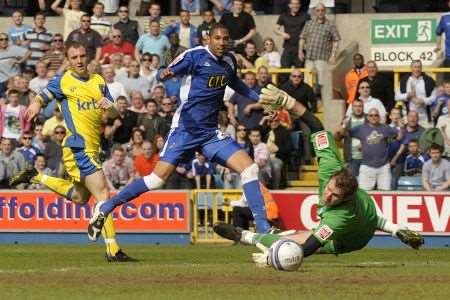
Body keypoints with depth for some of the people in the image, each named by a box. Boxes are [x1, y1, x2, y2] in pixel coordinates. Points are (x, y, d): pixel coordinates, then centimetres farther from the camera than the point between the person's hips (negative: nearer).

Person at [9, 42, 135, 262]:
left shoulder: (98, 81, 14)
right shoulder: (63, 81, -1)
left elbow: (114, 113, 13)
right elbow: (41, 97, 2)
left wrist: (109, 106, -11)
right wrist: (36, 105, -22)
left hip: (91, 148, 8)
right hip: (79, 146, -8)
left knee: (79, 198, 23)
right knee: (103, 195, -15)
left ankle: (35, 178, 34)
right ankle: (112, 250, -15)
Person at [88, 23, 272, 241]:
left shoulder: (229, 61, 10)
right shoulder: (195, 56, -9)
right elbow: (165, 74, -19)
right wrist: (166, 74, -42)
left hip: (211, 133, 6)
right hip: (185, 129, -6)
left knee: (249, 168, -8)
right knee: (158, 178, -14)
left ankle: (263, 228, -4)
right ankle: (105, 208, 1)